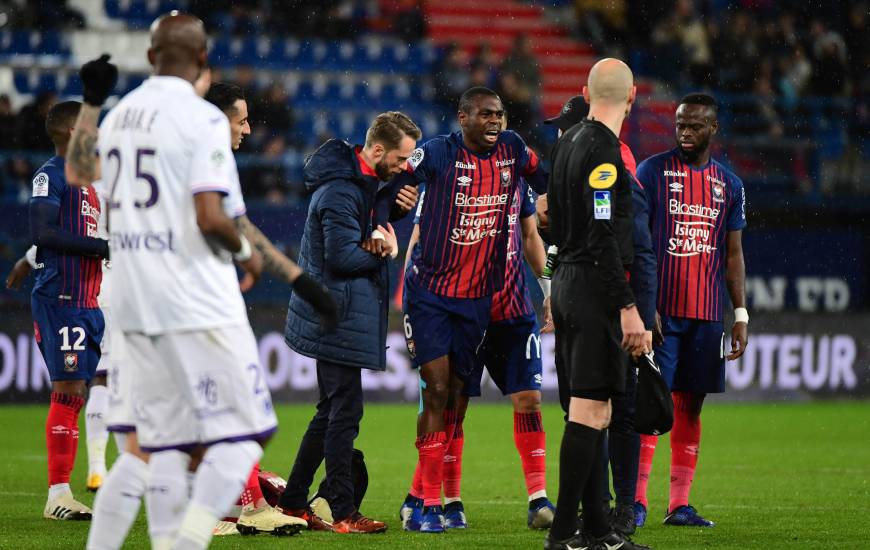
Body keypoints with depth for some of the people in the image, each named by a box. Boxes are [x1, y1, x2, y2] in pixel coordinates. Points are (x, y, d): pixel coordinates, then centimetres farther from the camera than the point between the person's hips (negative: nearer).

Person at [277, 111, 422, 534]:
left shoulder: (362, 181, 13)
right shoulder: (340, 191, -19)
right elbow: (342, 255, -24)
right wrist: (385, 251, -9)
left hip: (336, 313, 11)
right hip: (335, 317, -11)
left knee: (333, 410, 15)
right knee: (345, 409, -8)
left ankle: (293, 501, 21)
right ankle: (343, 514, -5)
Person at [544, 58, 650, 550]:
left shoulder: (569, 142, 14)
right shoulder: (603, 150, -15)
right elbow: (603, 238, -20)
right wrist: (628, 308, -20)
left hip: (567, 283, 10)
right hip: (595, 290, -10)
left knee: (592, 411, 11)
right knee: (590, 411, -9)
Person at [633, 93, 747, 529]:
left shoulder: (729, 184, 12)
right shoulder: (653, 171, 0)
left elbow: (733, 254, 15)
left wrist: (740, 315, 8)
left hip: (707, 315, 4)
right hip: (659, 309, -4)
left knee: (690, 406, 5)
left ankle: (679, 504, 7)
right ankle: (638, 499, -6)